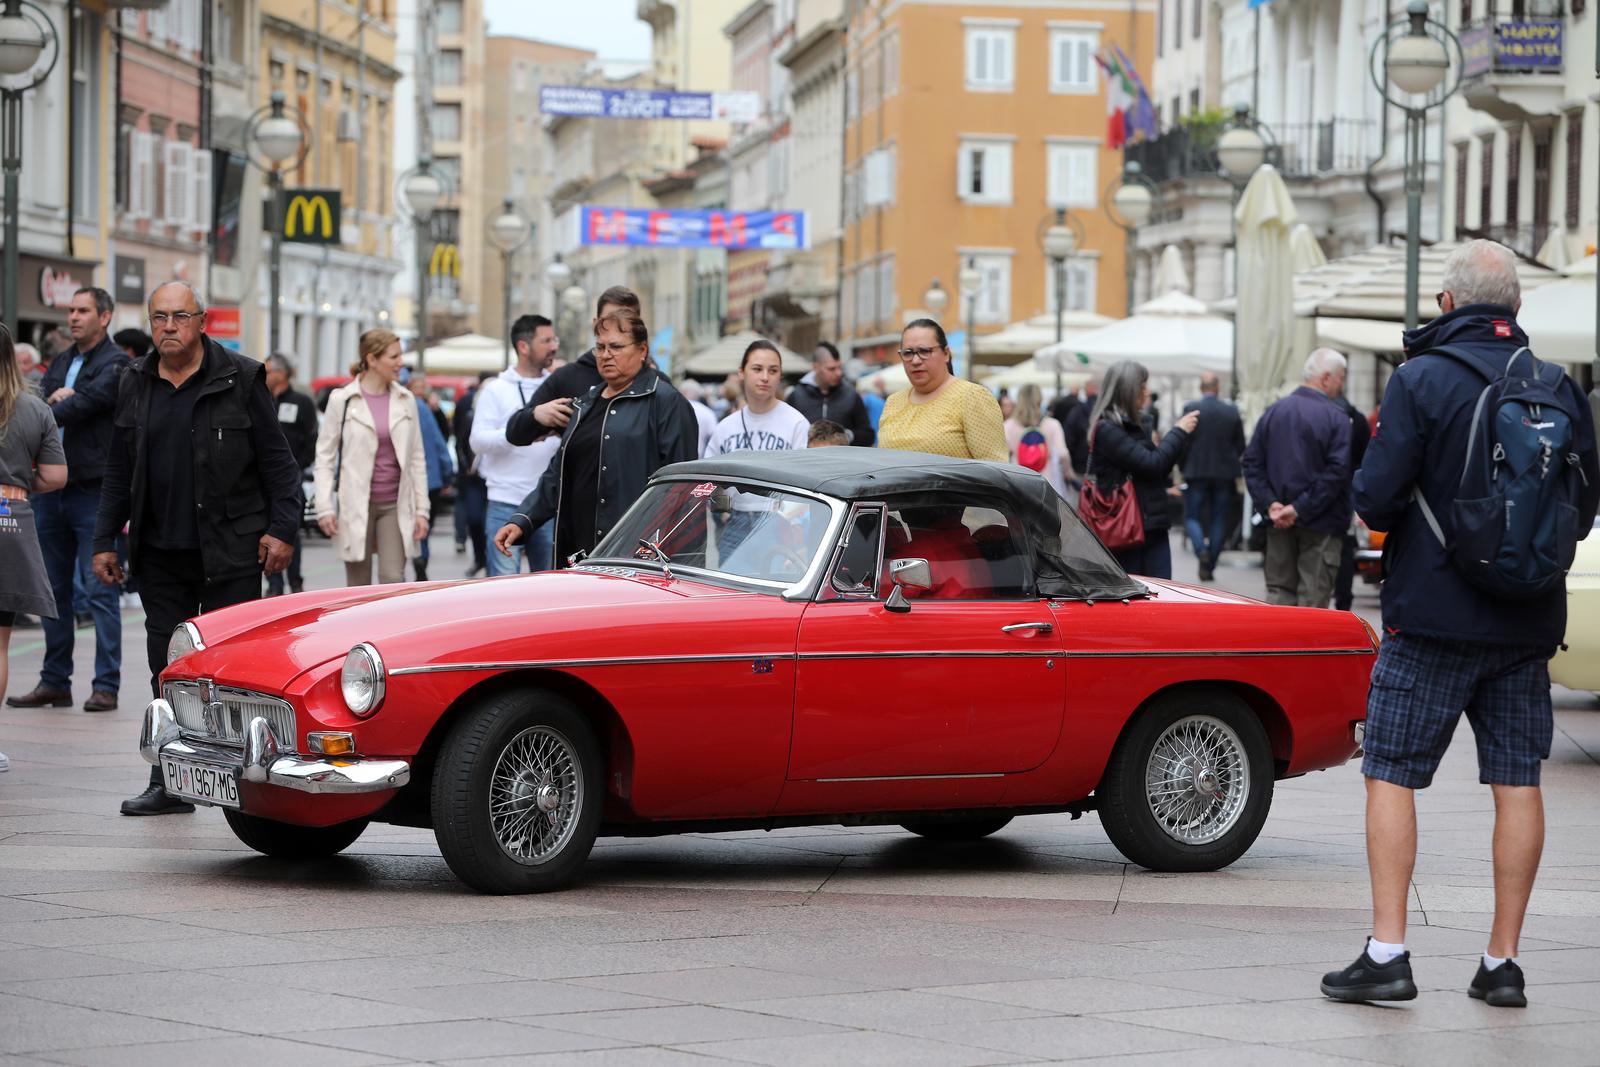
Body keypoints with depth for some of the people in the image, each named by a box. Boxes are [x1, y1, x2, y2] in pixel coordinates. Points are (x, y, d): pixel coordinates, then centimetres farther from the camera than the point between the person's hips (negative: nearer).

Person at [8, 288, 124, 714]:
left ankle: (106, 685, -3)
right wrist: (53, 400, -13)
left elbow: (86, 401, -18)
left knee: (100, 591, -5)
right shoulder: (62, 362, 18)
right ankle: (55, 682, 18)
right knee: (54, 589, 11)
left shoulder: (116, 364, -5)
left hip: (93, 490, -7)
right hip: (52, 489, 7)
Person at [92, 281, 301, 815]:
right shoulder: (136, 385, 11)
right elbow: (119, 471, 16)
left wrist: (281, 528, -9)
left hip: (230, 553, -4)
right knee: (168, 670, 5)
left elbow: (276, 460, -1)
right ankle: (170, 784, 10)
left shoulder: (240, 379, -2)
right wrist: (105, 540, 12)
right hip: (160, 555, 4)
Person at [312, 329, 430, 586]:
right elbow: (325, 456, -1)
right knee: (358, 587, 4)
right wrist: (325, 507, -9)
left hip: (395, 505, 2)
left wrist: (421, 509, 3)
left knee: (393, 580, -10)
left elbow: (416, 457, 8)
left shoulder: (405, 400, 5)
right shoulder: (342, 399, -4)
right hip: (356, 505, -2)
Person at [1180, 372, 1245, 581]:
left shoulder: (1190, 409, -9)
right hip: (1224, 474, 2)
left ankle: (1201, 549, -19)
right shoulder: (1232, 411, -2)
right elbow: (1240, 446, 3)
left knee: (1192, 516, 8)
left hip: (1196, 472, -2)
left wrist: (1184, 467, 6)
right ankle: (1210, 567, 9)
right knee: (1219, 521, 9)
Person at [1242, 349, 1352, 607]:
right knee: (1313, 596, 0)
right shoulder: (1335, 416, -11)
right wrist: (1301, 508, -17)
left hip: (1279, 526, 5)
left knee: (1279, 592, 11)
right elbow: (1337, 471, -20)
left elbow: (1252, 462, 4)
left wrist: (1270, 503, -5)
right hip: (1320, 526, -5)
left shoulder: (1274, 412, 7)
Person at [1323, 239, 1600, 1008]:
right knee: (1516, 781, 8)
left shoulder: (1421, 379, -10)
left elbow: (1377, 499, -14)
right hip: (1529, 620, 4)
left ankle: (1386, 953, -3)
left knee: (1391, 775, 2)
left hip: (1432, 614, -4)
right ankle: (1503, 962, 9)